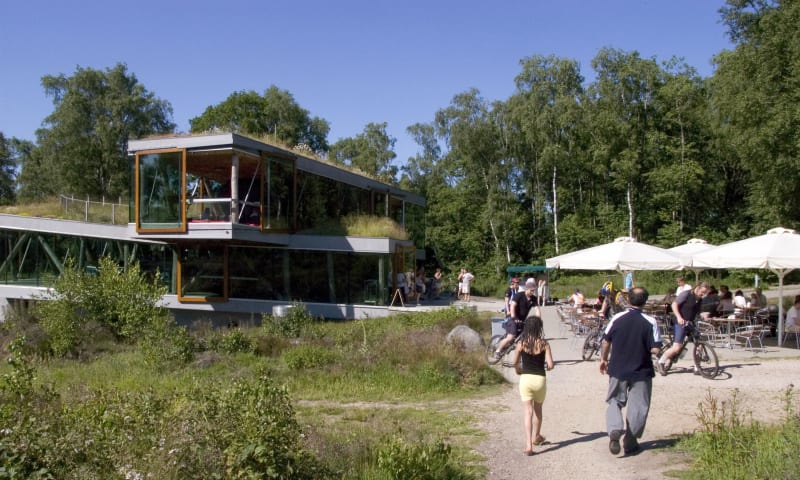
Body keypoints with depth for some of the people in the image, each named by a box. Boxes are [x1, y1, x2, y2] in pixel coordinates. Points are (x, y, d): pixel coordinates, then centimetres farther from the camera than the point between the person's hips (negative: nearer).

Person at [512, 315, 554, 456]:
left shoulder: (521, 343, -5)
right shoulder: (544, 344, -8)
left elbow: (515, 362, -2)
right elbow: (550, 365, -12)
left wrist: (518, 371, 19)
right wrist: (545, 367, 11)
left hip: (525, 379, 0)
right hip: (540, 379, 0)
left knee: (528, 411, 2)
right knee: (538, 409, 22)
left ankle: (528, 445, -8)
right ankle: (536, 437, 40)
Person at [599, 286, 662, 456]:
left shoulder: (617, 318, -6)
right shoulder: (650, 322, -13)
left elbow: (606, 342, 2)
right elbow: (655, 349, -14)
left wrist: (603, 359, 18)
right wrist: (644, 348, 8)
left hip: (617, 370, 2)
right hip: (641, 372, -2)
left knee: (615, 401, 16)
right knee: (638, 407, 11)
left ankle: (614, 430, -7)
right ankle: (630, 442, 16)